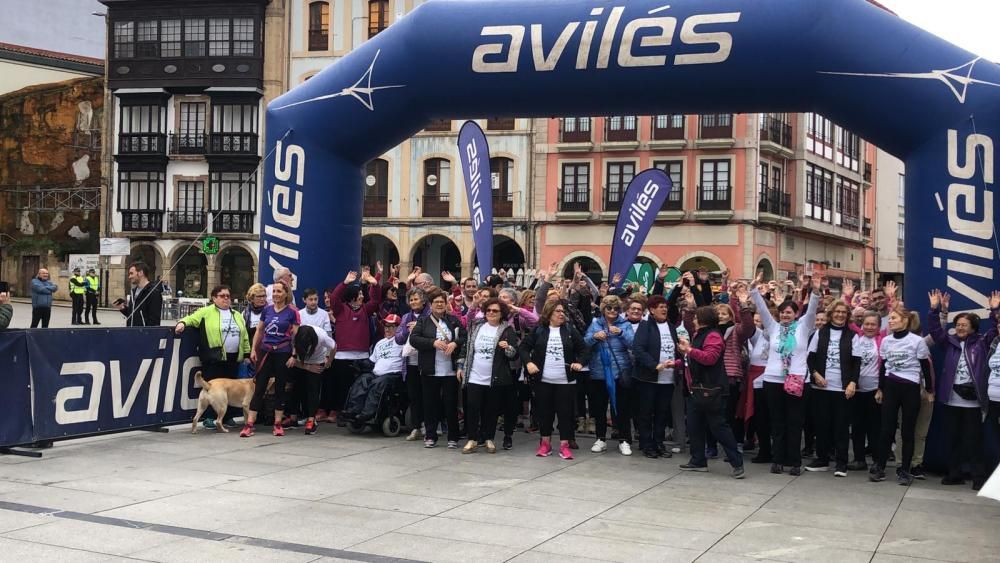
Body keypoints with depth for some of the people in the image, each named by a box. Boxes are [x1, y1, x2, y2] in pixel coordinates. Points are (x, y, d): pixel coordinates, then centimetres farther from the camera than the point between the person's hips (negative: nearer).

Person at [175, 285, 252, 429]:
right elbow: (192, 318, -5)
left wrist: (247, 353, 14)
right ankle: (209, 417, 2)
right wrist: (182, 323, -25)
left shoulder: (237, 315, 19)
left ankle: (227, 417, 17)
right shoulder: (206, 312, 4)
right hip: (214, 358, -5)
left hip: (233, 358, 5)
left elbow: (245, 337, 19)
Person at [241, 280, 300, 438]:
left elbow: (296, 335, -6)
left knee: (280, 388, 7)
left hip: (283, 353, -3)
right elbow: (259, 331, 14)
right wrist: (253, 349, 8)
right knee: (259, 388, 0)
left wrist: (294, 355, -11)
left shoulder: (292, 312, -5)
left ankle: (278, 424, 15)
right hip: (266, 352, 3)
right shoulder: (267, 310, 7)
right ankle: (249, 425, -2)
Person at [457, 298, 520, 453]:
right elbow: (466, 347, 15)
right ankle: (472, 439, 7)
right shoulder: (476, 327, 8)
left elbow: (514, 354, -2)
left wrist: (508, 348, -23)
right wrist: (461, 367, 11)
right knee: (472, 408, -2)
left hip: (495, 379, -2)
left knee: (492, 410, 6)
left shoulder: (507, 330, -1)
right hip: (474, 377, 2)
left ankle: (488, 439, 20)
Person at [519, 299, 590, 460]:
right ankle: (545, 443, 19)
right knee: (544, 411, 7)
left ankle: (564, 445, 8)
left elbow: (585, 349, 4)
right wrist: (528, 362, -13)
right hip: (543, 380, 0)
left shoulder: (570, 330, 3)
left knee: (565, 412, 1)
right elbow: (523, 347, 3)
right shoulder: (538, 330, 1)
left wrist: (580, 362, -13)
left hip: (565, 380, 0)